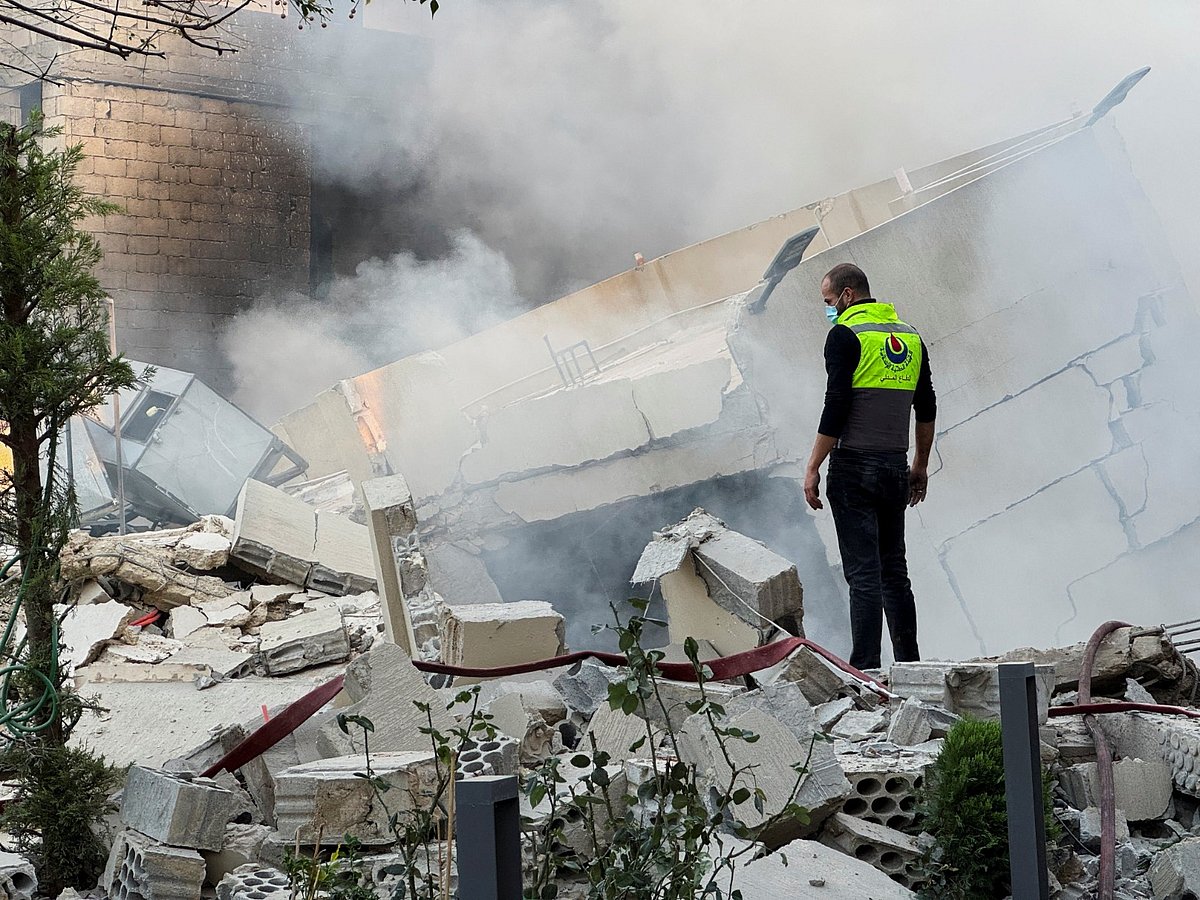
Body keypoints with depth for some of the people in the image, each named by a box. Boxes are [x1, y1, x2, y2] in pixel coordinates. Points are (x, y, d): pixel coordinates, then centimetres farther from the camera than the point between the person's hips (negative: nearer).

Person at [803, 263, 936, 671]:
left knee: (863, 572, -7)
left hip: (855, 468, -6)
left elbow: (836, 407, -15)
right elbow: (926, 409, 16)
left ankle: (865, 668, -8)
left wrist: (812, 468, -11)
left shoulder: (845, 335, -8)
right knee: (894, 570, 13)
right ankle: (909, 666, 16)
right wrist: (921, 465, 25)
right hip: (896, 467, 7)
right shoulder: (911, 337, 13)